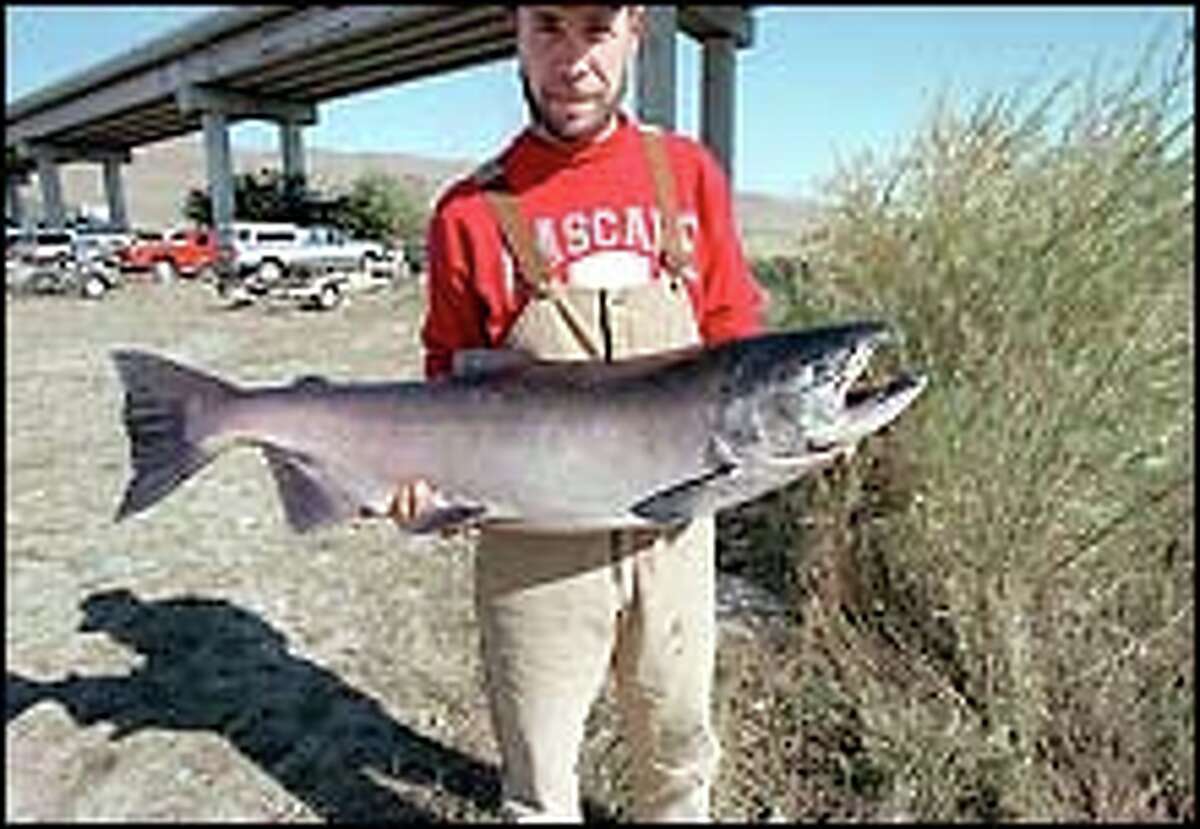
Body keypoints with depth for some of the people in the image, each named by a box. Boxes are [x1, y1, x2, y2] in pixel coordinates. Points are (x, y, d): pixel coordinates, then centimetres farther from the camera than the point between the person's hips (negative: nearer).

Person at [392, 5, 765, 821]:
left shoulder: (689, 172, 1)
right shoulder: (472, 212, -6)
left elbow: (734, 331, 7)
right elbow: (450, 382, 2)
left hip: (674, 532, 3)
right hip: (535, 550, -2)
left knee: (682, 749, 25)